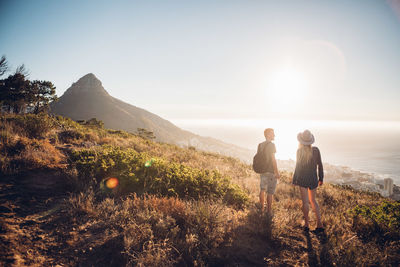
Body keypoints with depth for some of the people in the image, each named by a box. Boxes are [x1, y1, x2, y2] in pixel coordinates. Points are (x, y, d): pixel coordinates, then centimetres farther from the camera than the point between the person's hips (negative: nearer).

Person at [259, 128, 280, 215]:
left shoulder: (260, 145, 6)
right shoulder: (271, 145, -15)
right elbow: (273, 159, -18)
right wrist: (277, 172, -13)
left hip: (262, 171, 7)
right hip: (270, 171, -7)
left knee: (262, 190, 18)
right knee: (270, 192, 2)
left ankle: (261, 208, 28)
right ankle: (269, 211, 9)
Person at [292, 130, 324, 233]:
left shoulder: (299, 151, -11)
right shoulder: (316, 150, -3)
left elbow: (298, 166, -9)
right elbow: (320, 165, 2)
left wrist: (294, 180, -1)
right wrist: (321, 178, 11)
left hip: (302, 179, -3)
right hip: (313, 178, 3)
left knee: (305, 201, 6)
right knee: (313, 200, 16)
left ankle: (307, 224, 15)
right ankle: (319, 224, 12)